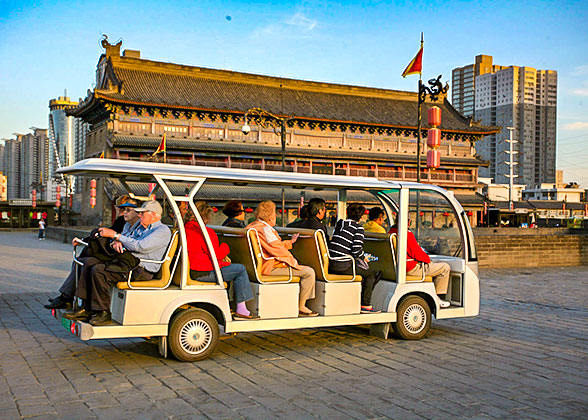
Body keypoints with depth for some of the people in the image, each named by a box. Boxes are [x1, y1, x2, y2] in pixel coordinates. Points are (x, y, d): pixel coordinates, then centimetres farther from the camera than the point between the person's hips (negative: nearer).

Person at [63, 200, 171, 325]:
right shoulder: (141, 227, 23)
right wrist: (117, 241, -5)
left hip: (141, 270, -10)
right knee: (90, 262, -1)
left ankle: (103, 312, -13)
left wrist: (115, 234, -14)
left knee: (99, 271, -23)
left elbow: (140, 246, -20)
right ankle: (87, 308, -4)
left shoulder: (163, 231, -9)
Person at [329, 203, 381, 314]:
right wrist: (364, 257, 7)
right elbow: (356, 251, -15)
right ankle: (365, 305, 10)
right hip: (342, 265, -7)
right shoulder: (358, 228, -6)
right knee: (371, 273, 13)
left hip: (330, 264, 7)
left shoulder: (340, 223, 15)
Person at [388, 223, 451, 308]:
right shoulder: (408, 234, -23)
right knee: (445, 268, 0)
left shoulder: (391, 232, 6)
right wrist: (428, 258, -1)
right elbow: (417, 253, -21)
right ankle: (439, 299, 6)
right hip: (412, 268, -10)